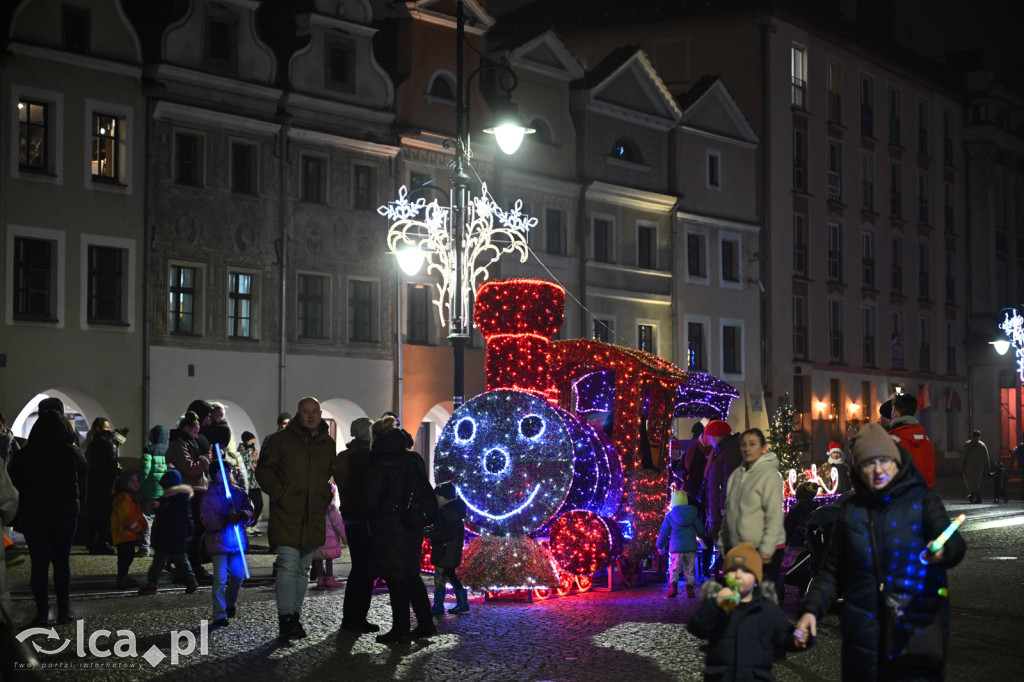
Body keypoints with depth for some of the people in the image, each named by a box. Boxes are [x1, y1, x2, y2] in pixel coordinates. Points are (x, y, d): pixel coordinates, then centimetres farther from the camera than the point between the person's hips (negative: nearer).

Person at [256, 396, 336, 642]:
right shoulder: (281, 439, -2)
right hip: (286, 514, -5)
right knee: (288, 564, -14)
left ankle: (294, 616, 20)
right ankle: (286, 619, -14)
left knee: (304, 568, 11)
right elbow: (263, 470, 0)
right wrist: (279, 495, -9)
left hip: (313, 517, 5)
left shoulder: (327, 444, 12)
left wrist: (325, 498, 13)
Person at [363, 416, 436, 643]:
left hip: (389, 528, -7)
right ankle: (425, 623, 19)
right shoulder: (415, 459, 9)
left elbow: (371, 498, -12)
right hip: (413, 527, 7)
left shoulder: (381, 463, -13)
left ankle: (400, 630, 2)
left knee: (396, 579, -2)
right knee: (411, 575, 16)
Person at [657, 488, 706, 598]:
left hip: (676, 547, -3)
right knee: (689, 568, 10)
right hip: (691, 547, 3)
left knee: (674, 568, 1)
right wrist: (704, 539, 36)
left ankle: (673, 587, -15)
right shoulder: (693, 514, 6)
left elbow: (664, 532, 3)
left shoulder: (670, 516, -1)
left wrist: (660, 546, 16)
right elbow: (700, 530, 14)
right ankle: (690, 589, 9)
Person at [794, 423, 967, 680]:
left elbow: (952, 542, -18)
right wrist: (811, 609, -1)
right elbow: (832, 570, 12)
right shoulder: (850, 509, 7)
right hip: (863, 634, 3)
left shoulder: (922, 500, -2)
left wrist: (943, 551, -41)